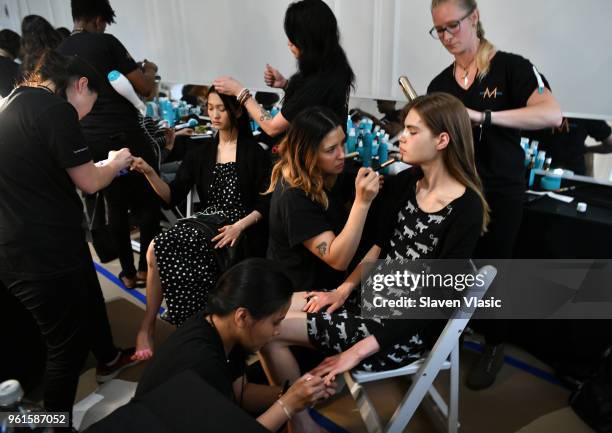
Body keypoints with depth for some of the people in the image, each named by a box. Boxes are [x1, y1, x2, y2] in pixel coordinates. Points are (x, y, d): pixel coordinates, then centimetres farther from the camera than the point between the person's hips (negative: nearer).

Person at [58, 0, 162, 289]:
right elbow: (145, 87, -6)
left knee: (116, 205, 14)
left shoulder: (59, 53, 12)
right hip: (123, 134, -6)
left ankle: (128, 272, 19)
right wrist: (149, 70, 16)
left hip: (89, 140, 6)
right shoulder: (106, 43, -6)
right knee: (148, 201, 6)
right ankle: (145, 267, 10)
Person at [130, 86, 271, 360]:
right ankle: (147, 326, -8)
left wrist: (240, 226, -20)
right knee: (158, 248, -23)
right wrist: (149, 173, -14)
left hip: (242, 234, -4)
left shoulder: (255, 153, 1)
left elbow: (266, 203, -4)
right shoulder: (200, 155, 14)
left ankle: (147, 327, -7)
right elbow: (173, 197, 3)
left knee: (160, 250, -25)